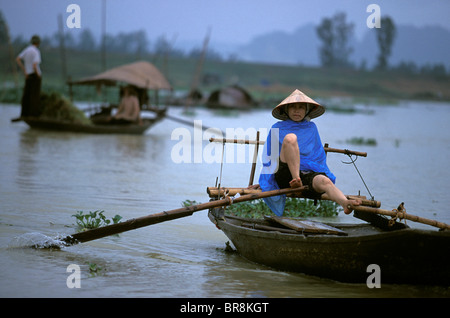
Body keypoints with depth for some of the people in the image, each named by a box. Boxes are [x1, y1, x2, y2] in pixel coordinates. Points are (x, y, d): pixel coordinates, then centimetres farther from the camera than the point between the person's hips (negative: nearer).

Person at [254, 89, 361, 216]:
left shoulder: (311, 128, 23)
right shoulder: (277, 128, 17)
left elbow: (319, 156, 26)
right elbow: (269, 157, 17)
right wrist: (263, 181, 11)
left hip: (308, 174, 2)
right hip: (285, 175, -2)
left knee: (324, 181, -36)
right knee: (290, 137, -27)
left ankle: (345, 204, -66)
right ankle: (296, 181, -36)